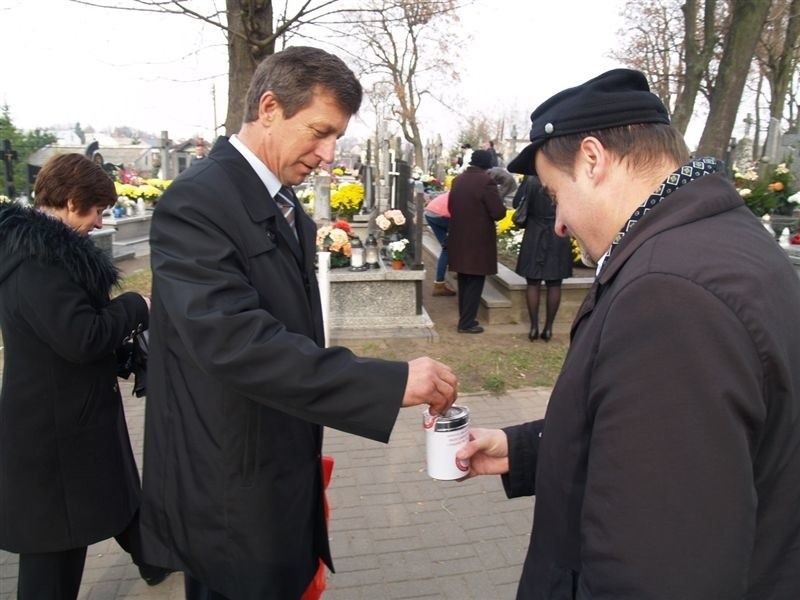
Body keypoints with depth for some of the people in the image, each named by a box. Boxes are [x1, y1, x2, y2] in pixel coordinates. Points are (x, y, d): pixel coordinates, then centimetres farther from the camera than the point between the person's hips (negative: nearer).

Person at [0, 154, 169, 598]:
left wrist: (121, 314, 4)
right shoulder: (39, 257, -25)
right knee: (55, 539, 10)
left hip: (64, 413, 10)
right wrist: (136, 306, -15)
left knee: (117, 491, 25)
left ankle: (153, 558, 43)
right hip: (54, 427, -10)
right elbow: (81, 338, -29)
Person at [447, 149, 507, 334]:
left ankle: (464, 318, 27)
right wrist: (501, 207, 5)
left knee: (464, 281, 17)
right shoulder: (486, 181, -16)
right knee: (475, 282, 2)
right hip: (478, 240, -7)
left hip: (459, 239, 7)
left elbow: (450, 206, 15)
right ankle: (467, 323, 6)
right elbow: (499, 212, -16)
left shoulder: (458, 179, 6)